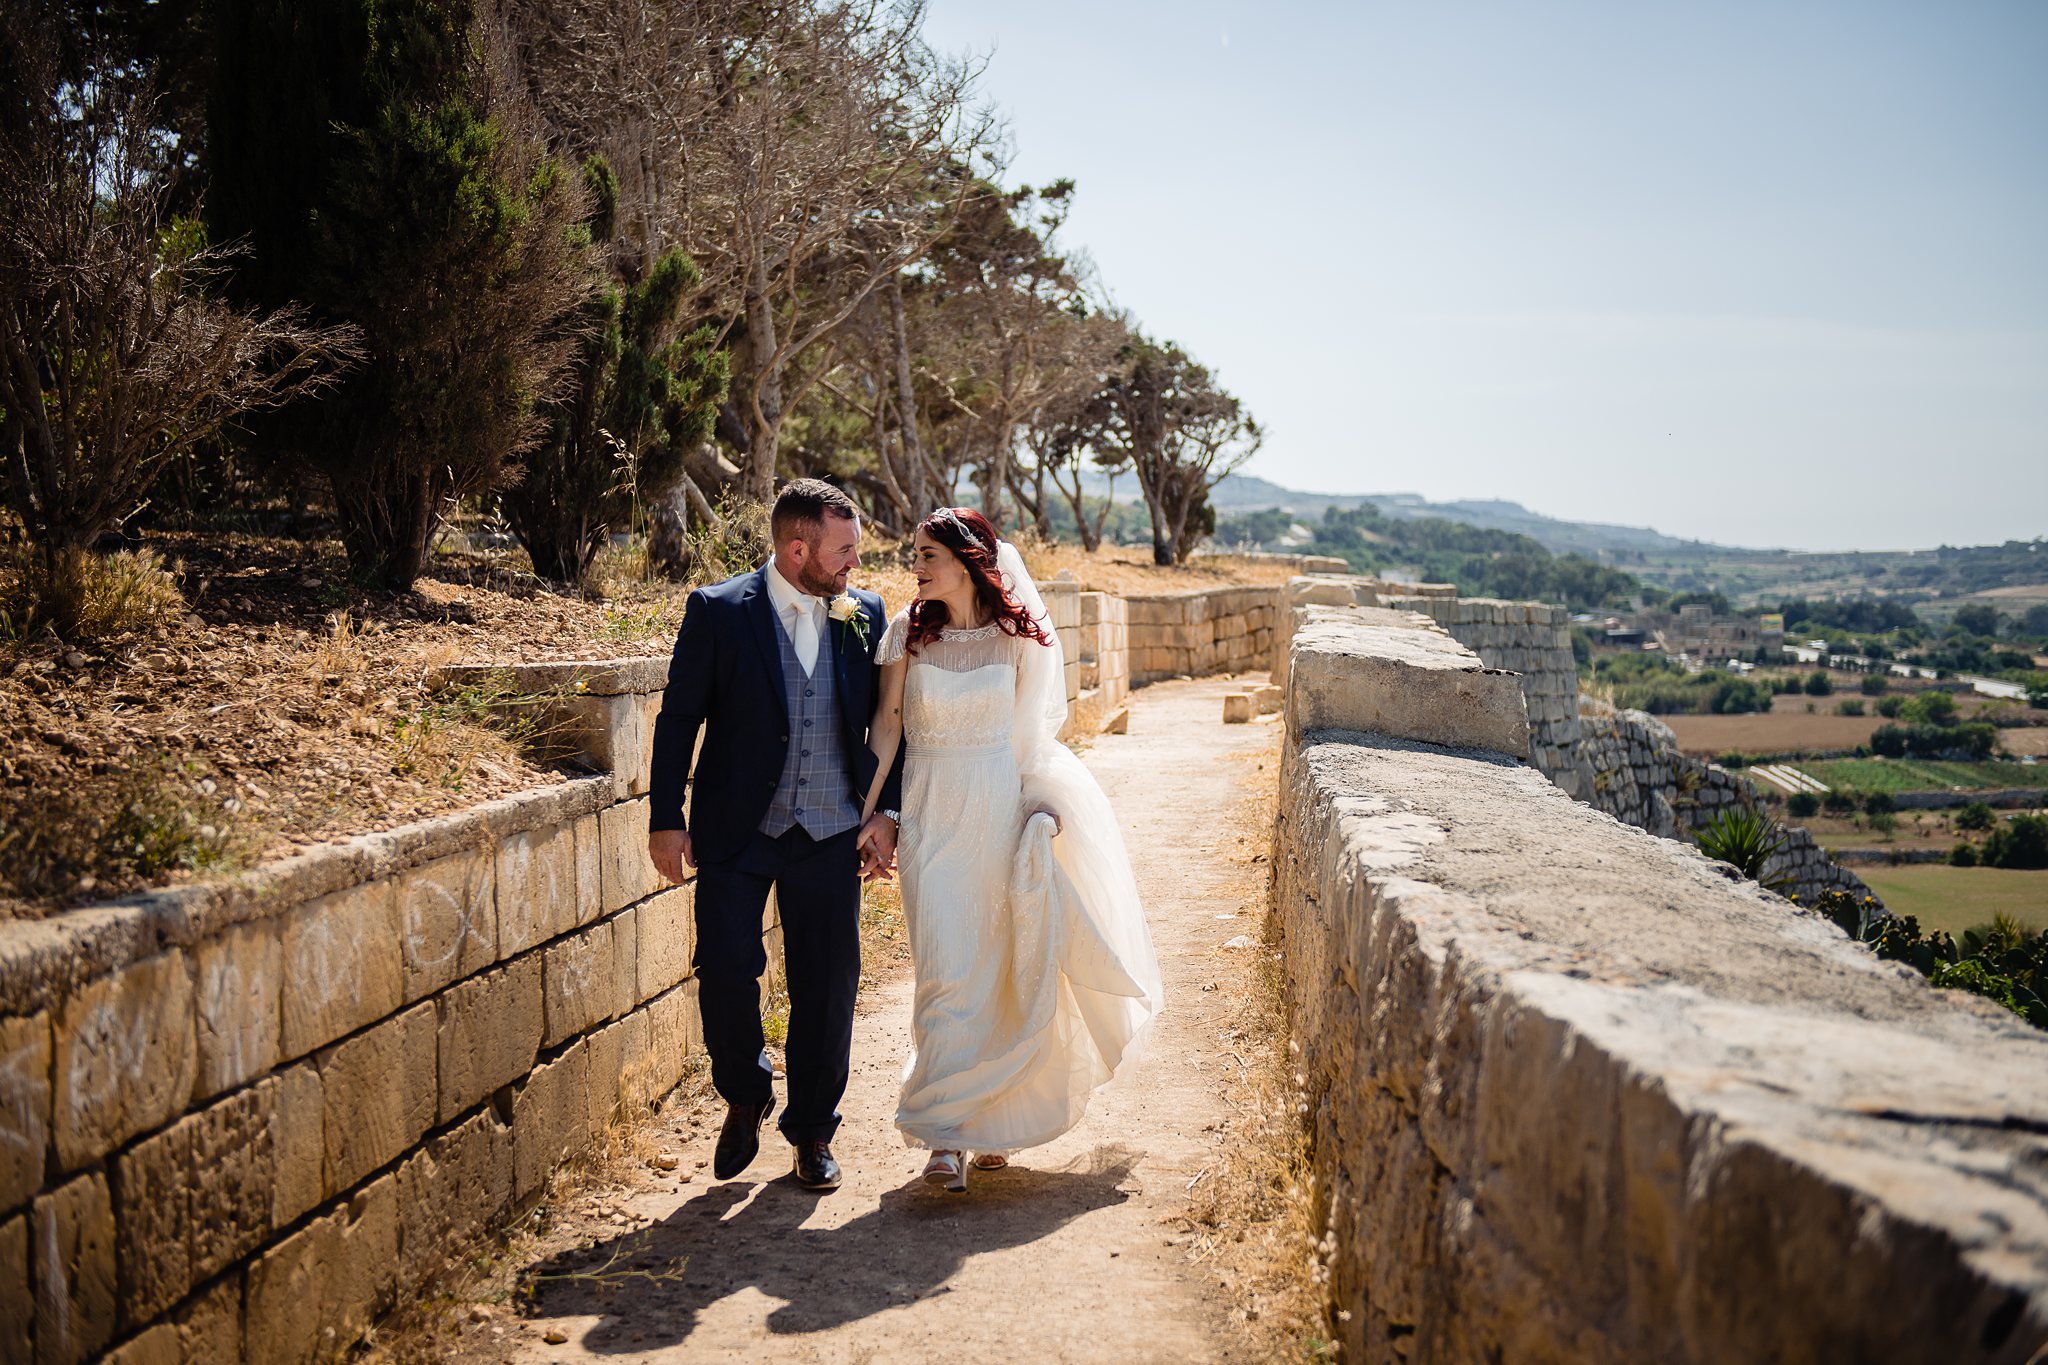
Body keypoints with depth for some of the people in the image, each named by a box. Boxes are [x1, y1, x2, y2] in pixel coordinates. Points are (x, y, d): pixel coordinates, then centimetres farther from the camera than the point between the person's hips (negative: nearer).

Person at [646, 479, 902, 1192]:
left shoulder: (864, 615, 4)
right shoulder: (718, 612, -5)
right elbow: (678, 718, -1)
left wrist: (885, 811, 2)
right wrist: (666, 819, -4)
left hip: (831, 833, 2)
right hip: (736, 831, -2)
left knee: (826, 984, 5)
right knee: (725, 967, -7)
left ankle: (812, 1131, 22)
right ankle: (744, 1098, 22)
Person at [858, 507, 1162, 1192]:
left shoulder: (1017, 635, 0)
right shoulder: (908, 632, 1)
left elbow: (1029, 729, 6)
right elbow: (887, 723, 2)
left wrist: (1040, 803, -3)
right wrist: (867, 811, -2)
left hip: (1001, 808, 1)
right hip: (932, 813, 0)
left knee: (999, 966, 5)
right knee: (944, 969, -8)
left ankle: (992, 1117, 21)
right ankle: (943, 1132, -2)